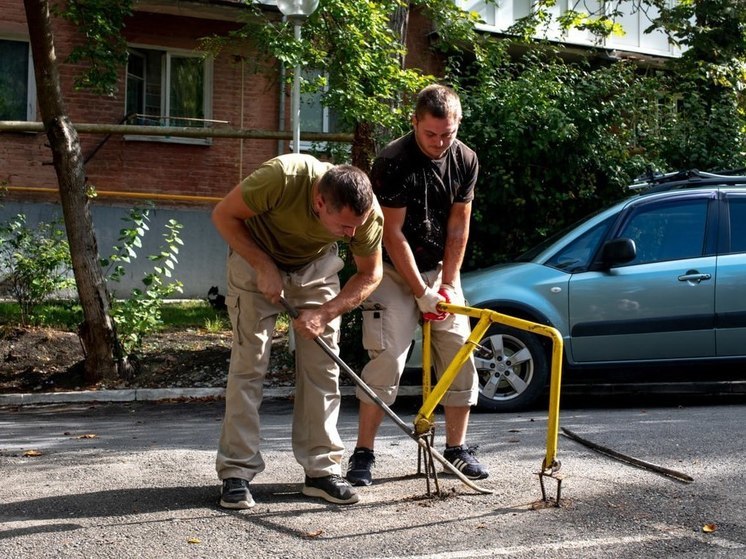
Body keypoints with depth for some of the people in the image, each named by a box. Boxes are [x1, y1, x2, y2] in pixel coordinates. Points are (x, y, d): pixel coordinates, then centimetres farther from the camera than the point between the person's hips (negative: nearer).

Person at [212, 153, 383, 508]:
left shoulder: (369, 213, -28)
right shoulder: (283, 177, -38)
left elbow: (369, 275, -10)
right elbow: (224, 215, -22)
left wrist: (326, 313, -22)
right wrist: (263, 267, -28)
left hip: (316, 266, 3)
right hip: (257, 258, -3)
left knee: (322, 364, -3)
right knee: (249, 362, -8)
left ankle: (322, 469, 6)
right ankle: (236, 473, -2)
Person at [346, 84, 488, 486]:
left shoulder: (465, 160, -5)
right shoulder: (392, 162, -20)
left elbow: (459, 225, -2)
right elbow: (392, 233, -18)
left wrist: (447, 284, -8)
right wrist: (421, 292, -18)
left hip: (440, 269, 5)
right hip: (394, 271, -5)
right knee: (387, 358, -13)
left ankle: (456, 449, 14)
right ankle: (363, 453, -3)